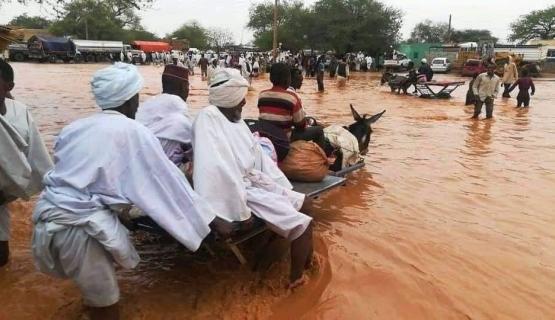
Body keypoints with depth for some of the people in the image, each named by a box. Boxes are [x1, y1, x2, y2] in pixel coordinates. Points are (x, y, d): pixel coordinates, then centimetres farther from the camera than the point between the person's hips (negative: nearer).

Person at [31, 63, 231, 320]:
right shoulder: (134, 132, -7)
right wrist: (213, 221, 1)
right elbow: (169, 183, -6)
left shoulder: (75, 127, 10)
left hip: (50, 214, 7)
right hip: (80, 224, -7)